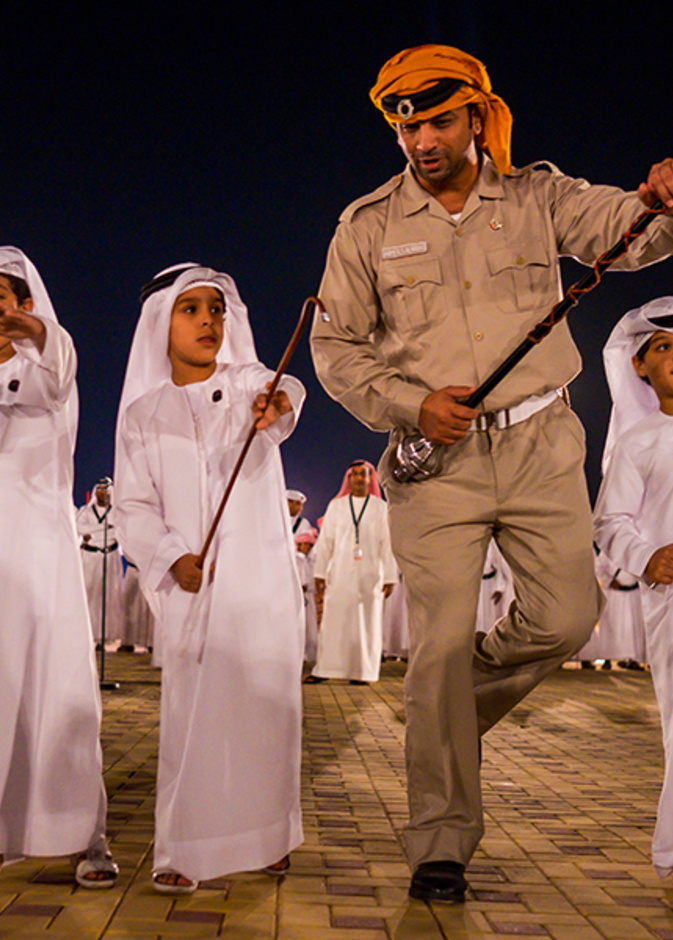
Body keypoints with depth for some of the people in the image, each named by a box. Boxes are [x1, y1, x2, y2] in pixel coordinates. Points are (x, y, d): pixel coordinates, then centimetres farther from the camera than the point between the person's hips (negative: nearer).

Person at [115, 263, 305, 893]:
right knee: (189, 709, -3)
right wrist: (173, 558, -12)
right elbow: (133, 505, 5)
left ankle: (266, 836, 20)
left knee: (267, 702, 2)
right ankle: (181, 850, 9)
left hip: (261, 578, 0)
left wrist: (278, 405, -43)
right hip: (191, 584, 0)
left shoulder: (249, 383, 5)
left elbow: (280, 398, -18)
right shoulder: (143, 413, 7)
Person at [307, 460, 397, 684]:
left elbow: (387, 544, 3)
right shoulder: (336, 506, 9)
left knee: (367, 622, 0)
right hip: (340, 573, 1)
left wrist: (390, 577, -3)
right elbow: (325, 541, 7)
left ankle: (362, 672, 6)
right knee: (333, 621, -2)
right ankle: (324, 669, 1)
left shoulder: (380, 508, 6)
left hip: (369, 574, 0)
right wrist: (319, 573, 0)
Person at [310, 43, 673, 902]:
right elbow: (335, 346, 4)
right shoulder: (368, 226, 5)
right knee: (442, 643, -4)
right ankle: (441, 844, 11)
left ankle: (459, 709, 34)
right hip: (435, 455, -2)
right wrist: (410, 405, -11)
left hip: (540, 447, 2)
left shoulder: (536, 196, 7)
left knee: (566, 618, 3)